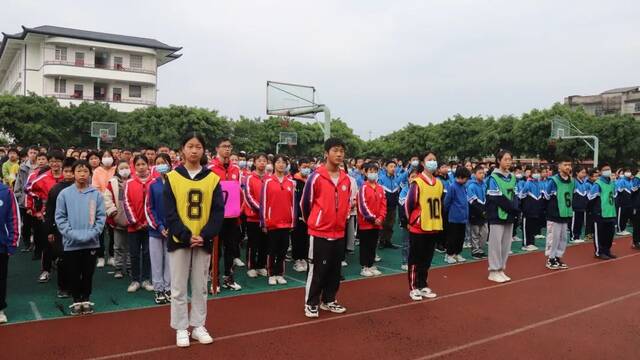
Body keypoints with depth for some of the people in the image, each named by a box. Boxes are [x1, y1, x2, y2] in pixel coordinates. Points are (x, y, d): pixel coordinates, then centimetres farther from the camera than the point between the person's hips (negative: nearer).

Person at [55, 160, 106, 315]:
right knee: (73, 274, 10)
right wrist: (72, 233, -14)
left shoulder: (96, 194, -3)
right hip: (71, 243, 0)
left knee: (88, 274, 11)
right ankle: (77, 300, 26)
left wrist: (92, 233, -14)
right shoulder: (64, 194, -3)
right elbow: (60, 217, -3)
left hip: (91, 242, 0)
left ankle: (86, 300, 26)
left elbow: (101, 216, -2)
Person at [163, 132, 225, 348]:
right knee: (179, 287, 7)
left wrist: (205, 236, -15)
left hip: (203, 241, 1)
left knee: (200, 287, 11)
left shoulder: (212, 179, 1)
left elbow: (218, 212, -2)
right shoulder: (172, 178, -2)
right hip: (179, 240, -1)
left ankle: (198, 326, 25)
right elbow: (169, 212, -7)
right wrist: (186, 236, -16)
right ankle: (181, 329, 20)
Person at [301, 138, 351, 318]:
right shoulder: (316, 177, -12)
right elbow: (305, 203, -3)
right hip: (319, 232, -5)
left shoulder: (346, 179, 4)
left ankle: (329, 300, 28)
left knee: (335, 270, 14)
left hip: (339, 232, 6)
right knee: (317, 270, 2)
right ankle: (311, 303, 15)